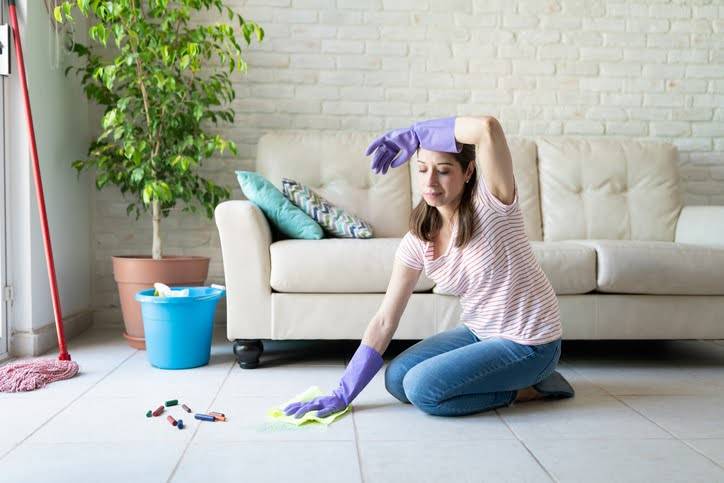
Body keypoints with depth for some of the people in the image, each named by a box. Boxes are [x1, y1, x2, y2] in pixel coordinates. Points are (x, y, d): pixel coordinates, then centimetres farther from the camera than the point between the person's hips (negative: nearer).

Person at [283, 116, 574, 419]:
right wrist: (342, 394, -8)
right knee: (396, 379, 0)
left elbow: (488, 127, -40)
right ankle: (497, 377, 12)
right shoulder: (417, 241, -6)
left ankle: (530, 387, 0)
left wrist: (414, 134, -24)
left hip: (528, 344, -7)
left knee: (422, 388, -17)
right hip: (479, 333, 7)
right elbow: (384, 321, -5)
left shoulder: (490, 203, -21)